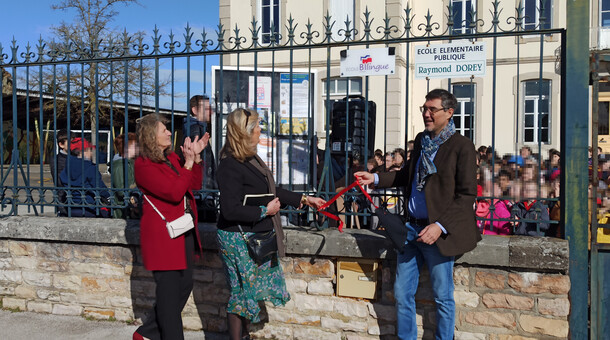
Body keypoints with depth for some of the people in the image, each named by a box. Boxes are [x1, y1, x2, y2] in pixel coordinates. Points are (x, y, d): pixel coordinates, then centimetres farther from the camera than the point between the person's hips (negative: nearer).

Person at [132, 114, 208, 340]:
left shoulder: (172, 158, 12)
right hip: (163, 234, -9)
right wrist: (188, 163, -19)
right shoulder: (143, 165, -14)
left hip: (185, 230, 9)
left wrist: (196, 157, 0)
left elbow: (195, 184, 10)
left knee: (184, 285, 14)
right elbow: (174, 193, -23)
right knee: (170, 291, 1)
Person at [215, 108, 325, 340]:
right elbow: (231, 210, -26)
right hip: (239, 240, -9)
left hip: (258, 238, 9)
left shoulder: (251, 159, 6)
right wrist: (265, 211, -19)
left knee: (250, 290, 18)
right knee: (243, 293, 4)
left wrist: (304, 199, 14)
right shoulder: (230, 166, -22)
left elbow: (271, 191, 16)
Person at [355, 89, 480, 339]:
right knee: (402, 293, 12)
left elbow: (467, 194, -13)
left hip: (437, 233, -6)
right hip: (411, 228, 7)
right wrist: (375, 178, 13)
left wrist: (440, 226, -20)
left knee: (443, 298, 8)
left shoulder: (462, 146, -10)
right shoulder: (421, 140, 11)